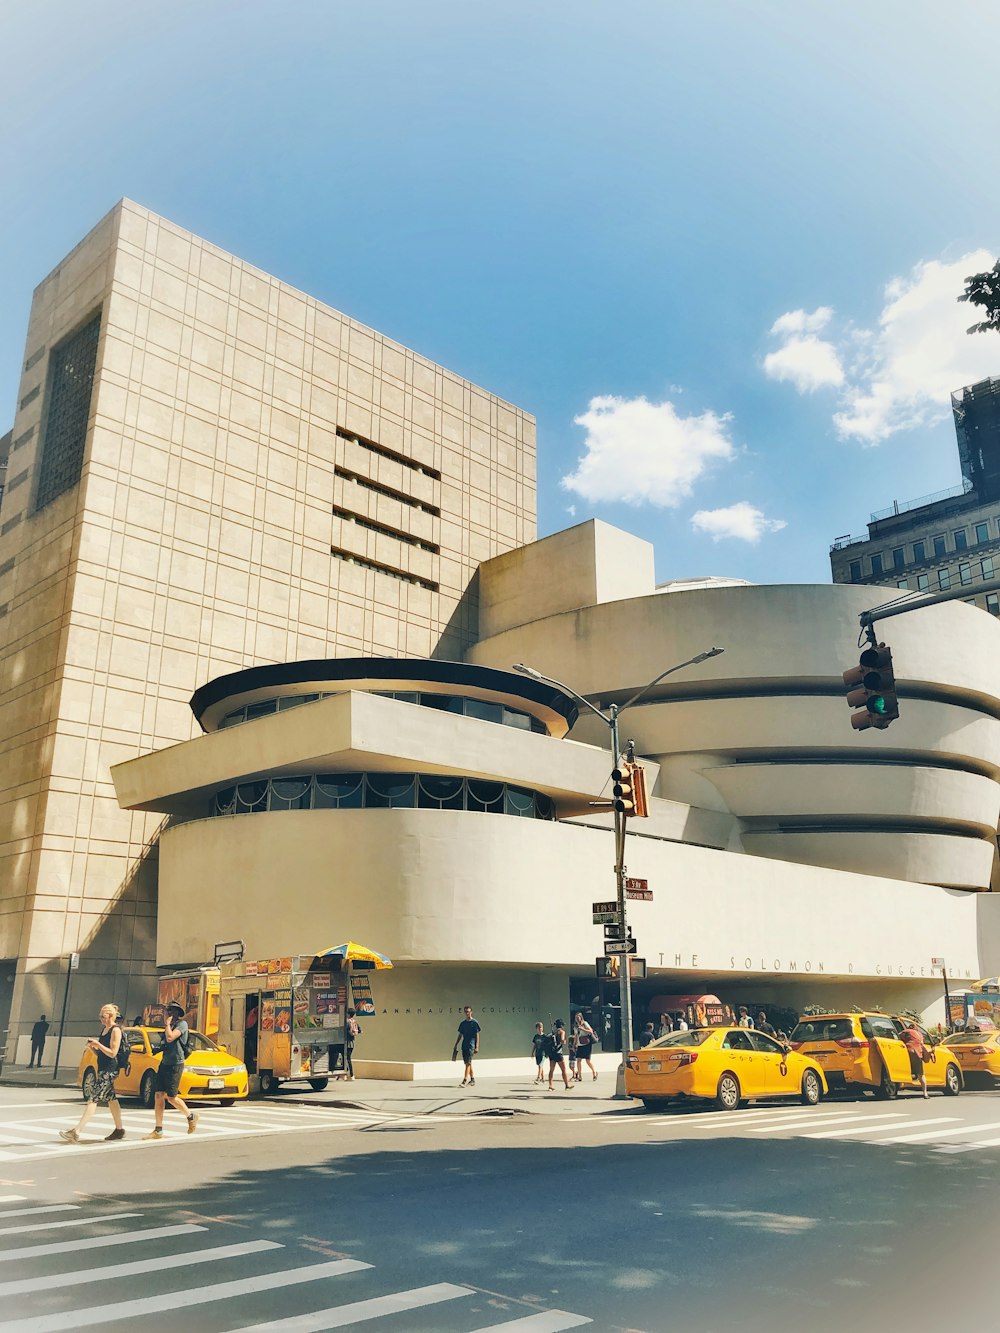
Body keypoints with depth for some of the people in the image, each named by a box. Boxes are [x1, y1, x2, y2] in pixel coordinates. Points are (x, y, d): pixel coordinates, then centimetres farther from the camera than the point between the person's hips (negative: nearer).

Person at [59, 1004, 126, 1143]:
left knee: (93, 1099, -13)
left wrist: (98, 1044, -18)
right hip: (103, 1069, 10)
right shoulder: (104, 1029, 15)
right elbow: (99, 1053, 18)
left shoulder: (116, 1030, -12)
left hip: (109, 1070, -10)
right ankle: (119, 1130, 23)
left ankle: (76, 1132, -16)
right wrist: (92, 1046, 0)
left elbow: (112, 1053, -17)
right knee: (111, 1099, 14)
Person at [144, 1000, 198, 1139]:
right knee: (159, 1095, 0)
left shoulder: (182, 1024, -9)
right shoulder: (169, 1026, 19)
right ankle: (158, 1130, 3)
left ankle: (191, 1117, 15)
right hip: (164, 1063, 8)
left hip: (175, 1064, -8)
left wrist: (167, 1023, -11)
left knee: (171, 1097, -5)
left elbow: (170, 1038, -23)